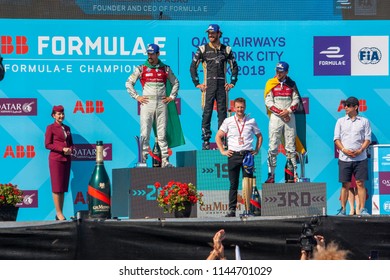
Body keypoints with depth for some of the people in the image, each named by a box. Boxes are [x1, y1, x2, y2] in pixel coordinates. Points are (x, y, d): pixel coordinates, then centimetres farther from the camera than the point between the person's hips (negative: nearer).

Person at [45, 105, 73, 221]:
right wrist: (62, 149, -15)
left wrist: (70, 149, -3)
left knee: (63, 187, 5)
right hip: (56, 159, -6)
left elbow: (71, 143, 20)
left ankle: (60, 213, 8)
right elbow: (47, 144, -6)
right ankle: (58, 213, -5)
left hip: (66, 159, 6)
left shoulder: (67, 128, 16)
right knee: (57, 187, -6)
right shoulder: (50, 128, -1)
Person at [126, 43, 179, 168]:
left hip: (161, 103, 2)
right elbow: (129, 83, 7)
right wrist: (136, 97, -1)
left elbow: (175, 82, 21)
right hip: (147, 103, -1)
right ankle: (142, 160, -5)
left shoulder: (165, 69, 10)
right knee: (145, 134, -5)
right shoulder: (141, 69, 6)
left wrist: (172, 96, 10)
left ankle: (165, 160, 3)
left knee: (162, 134, 2)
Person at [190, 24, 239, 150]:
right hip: (208, 86, -1)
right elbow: (193, 67, 6)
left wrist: (232, 82, 7)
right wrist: (197, 83, 0)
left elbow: (234, 67, 16)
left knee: (222, 112, 1)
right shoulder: (202, 49, 4)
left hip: (222, 86, 1)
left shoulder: (226, 50, 8)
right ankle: (205, 141, -3)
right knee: (207, 113, -4)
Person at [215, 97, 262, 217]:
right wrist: (222, 151, 3)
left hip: (247, 154, 0)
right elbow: (218, 137, 12)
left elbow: (259, 136, 20)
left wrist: (257, 150, 9)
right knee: (233, 184, 0)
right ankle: (232, 209, 2)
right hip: (233, 155, 0)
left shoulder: (251, 121, 8)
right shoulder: (228, 121, 6)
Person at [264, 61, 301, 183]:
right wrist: (280, 112, -13)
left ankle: (294, 173, 4)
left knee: (290, 146, 2)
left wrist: (288, 111, -11)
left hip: (289, 117, 2)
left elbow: (296, 100, 6)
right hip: (275, 117, -2)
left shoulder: (291, 84, 10)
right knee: (273, 146, -6)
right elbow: (268, 102, -3)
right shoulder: (270, 84, 4)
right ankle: (271, 175, -6)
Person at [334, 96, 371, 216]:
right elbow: (336, 139, 7)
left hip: (360, 158, -1)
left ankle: (362, 209, -3)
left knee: (360, 183, -4)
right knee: (345, 184, 1)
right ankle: (343, 209, 4)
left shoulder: (364, 121, 8)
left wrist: (360, 150, -11)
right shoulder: (341, 121, 11)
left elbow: (367, 139, 5)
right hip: (344, 158, 1)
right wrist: (344, 150, -9)